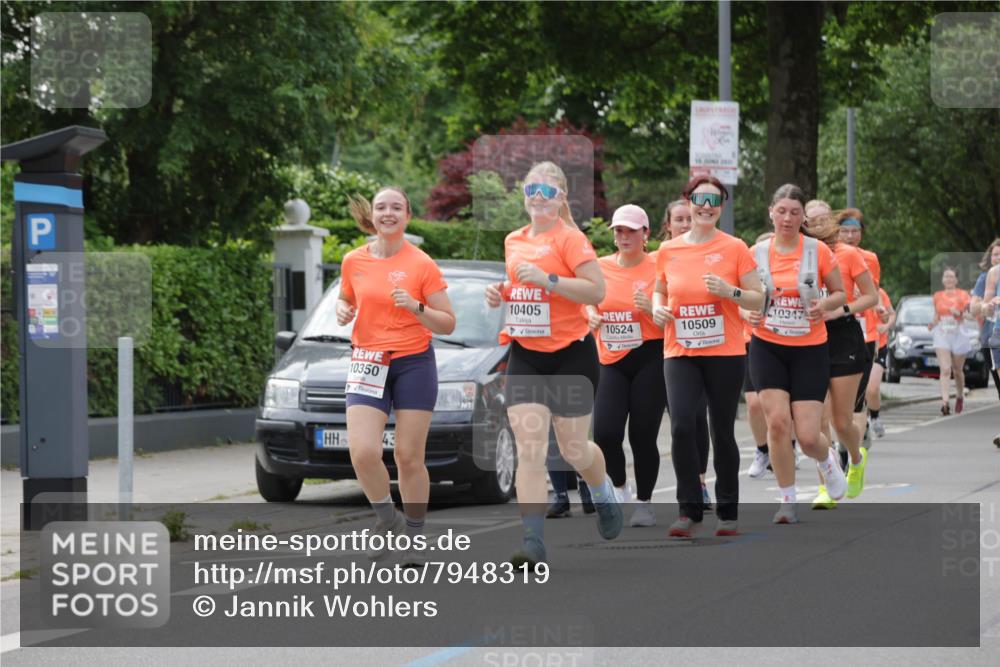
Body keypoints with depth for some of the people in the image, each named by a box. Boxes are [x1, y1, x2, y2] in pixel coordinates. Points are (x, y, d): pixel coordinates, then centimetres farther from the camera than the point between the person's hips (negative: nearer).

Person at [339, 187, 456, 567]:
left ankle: (414, 539, 15)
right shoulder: (353, 261, 4)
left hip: (414, 363, -2)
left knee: (409, 457, 0)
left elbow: (447, 324, -3)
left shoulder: (422, 265, -4)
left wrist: (416, 308, -21)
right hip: (368, 362, 2)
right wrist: (342, 311, 0)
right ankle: (388, 520, 10)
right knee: (363, 452, -14)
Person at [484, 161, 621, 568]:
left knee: (574, 449, 7)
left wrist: (546, 278, -27)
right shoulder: (513, 241, 11)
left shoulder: (569, 238, -9)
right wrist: (501, 294, 7)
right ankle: (533, 542, -12)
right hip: (525, 355, 5)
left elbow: (597, 291, -19)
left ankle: (603, 494, 41)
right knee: (529, 451, -9)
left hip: (570, 354, -5)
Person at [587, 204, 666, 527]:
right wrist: (592, 317, 0)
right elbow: (589, 302, 22)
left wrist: (650, 308, -21)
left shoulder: (658, 268, -4)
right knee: (604, 433, -11)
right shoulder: (601, 267, 7)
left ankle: (644, 502, 16)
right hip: (612, 362, 3)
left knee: (642, 436, -1)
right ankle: (619, 487, 17)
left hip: (649, 359, -3)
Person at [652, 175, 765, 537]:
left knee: (723, 432, 5)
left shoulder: (734, 248, -2)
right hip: (679, 354, 1)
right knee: (681, 426, -15)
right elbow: (659, 290, 21)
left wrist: (730, 291, -18)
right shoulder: (667, 251, 5)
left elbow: (758, 300, 0)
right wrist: (657, 307, -1)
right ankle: (689, 510, -5)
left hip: (724, 354, -1)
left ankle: (728, 512, 20)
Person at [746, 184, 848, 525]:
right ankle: (787, 500, 2)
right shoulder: (757, 253, 1)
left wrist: (824, 305, -17)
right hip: (767, 347, 1)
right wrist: (749, 313, -11)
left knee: (808, 435, -7)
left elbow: (840, 293, 5)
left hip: (810, 350, -1)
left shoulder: (819, 251, -4)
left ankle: (826, 459, 31)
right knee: (777, 420, -14)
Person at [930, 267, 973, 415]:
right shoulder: (937, 296, 9)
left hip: (958, 335, -1)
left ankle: (960, 396, 35)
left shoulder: (963, 295, 0)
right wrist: (932, 324, -2)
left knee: (958, 370, 10)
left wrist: (960, 314, -23)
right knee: (945, 369, -15)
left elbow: (970, 314, -4)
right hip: (942, 335, 1)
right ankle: (945, 402, -25)